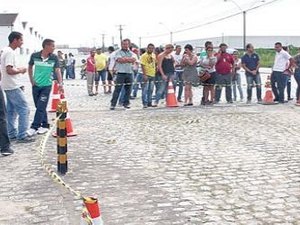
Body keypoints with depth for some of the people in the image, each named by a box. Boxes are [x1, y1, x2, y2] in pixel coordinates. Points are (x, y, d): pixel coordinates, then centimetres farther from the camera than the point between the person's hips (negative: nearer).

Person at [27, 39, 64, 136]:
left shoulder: (54, 58, -7)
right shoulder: (34, 56, -5)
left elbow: (57, 70, -10)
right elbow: (30, 67, 10)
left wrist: (60, 83, -22)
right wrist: (31, 80, 3)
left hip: (46, 86, -2)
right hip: (36, 85, 2)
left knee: (41, 107, -7)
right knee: (39, 107, 9)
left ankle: (34, 127, -2)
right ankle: (45, 125, 22)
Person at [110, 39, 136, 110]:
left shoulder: (131, 53, 14)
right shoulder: (118, 52, 3)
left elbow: (134, 59, -6)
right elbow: (120, 60, -15)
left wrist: (125, 58, -13)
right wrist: (129, 59, -8)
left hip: (129, 73, 4)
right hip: (121, 73, -4)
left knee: (128, 89, 6)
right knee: (117, 89, -6)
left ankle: (126, 103, 17)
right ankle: (113, 104, -3)